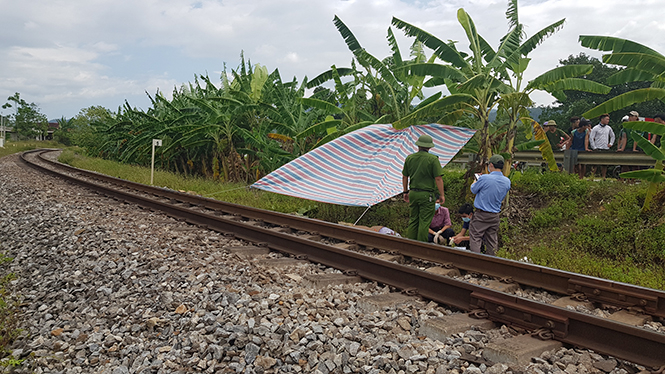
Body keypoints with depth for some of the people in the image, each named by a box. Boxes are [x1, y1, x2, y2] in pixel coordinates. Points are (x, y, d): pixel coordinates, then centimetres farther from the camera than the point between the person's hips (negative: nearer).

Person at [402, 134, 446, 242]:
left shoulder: (409, 158, 5)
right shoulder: (433, 159, -9)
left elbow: (404, 177, 11)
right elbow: (438, 178, -11)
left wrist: (406, 192, 22)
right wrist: (442, 195, -3)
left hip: (413, 193, 5)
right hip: (427, 195, -5)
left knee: (413, 220, 14)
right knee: (424, 222, 2)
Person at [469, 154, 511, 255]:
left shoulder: (484, 178, -19)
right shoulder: (507, 182, 1)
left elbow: (473, 189, -2)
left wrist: (476, 180, 19)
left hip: (481, 215, -6)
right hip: (495, 216, 6)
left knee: (475, 238, 0)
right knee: (491, 241, 14)